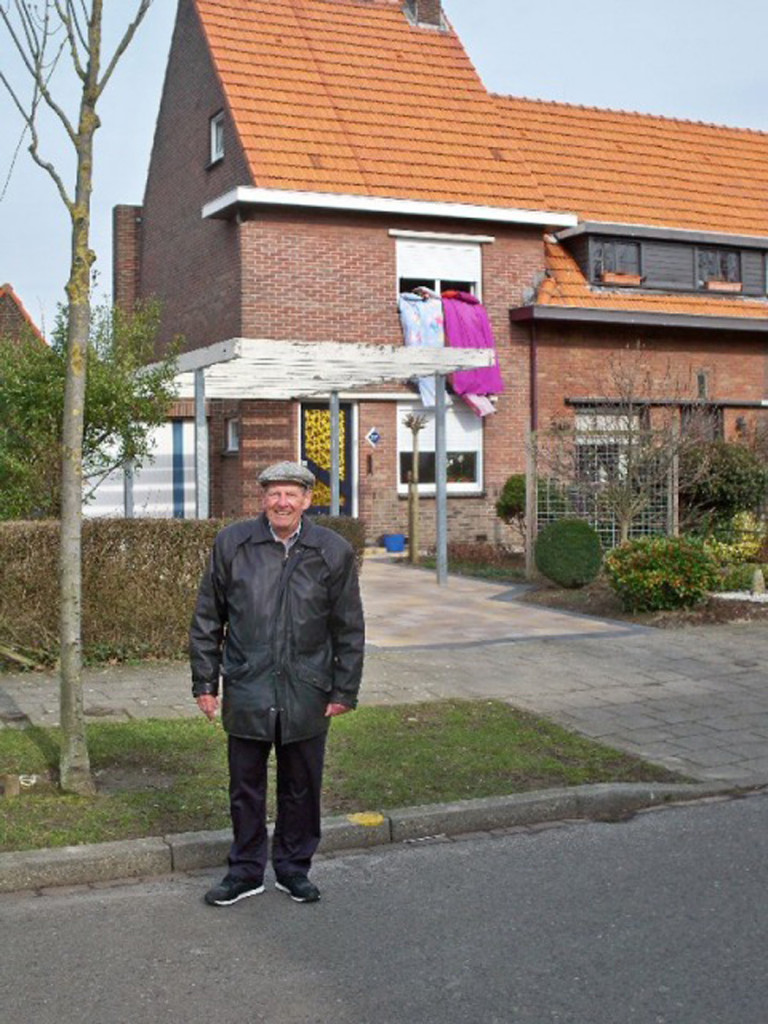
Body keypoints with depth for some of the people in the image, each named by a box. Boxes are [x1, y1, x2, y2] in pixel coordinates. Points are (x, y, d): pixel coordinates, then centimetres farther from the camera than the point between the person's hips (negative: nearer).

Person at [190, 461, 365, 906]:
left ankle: (294, 867, 30)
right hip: (246, 691, 0)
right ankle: (246, 870, 27)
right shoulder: (232, 543, -1)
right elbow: (208, 619, 5)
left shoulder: (334, 551, -2)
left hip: (306, 696, 0)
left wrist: (344, 691, 2)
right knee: (245, 786, 10)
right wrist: (205, 682, 4)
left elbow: (349, 629, 4)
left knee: (301, 788, 12)